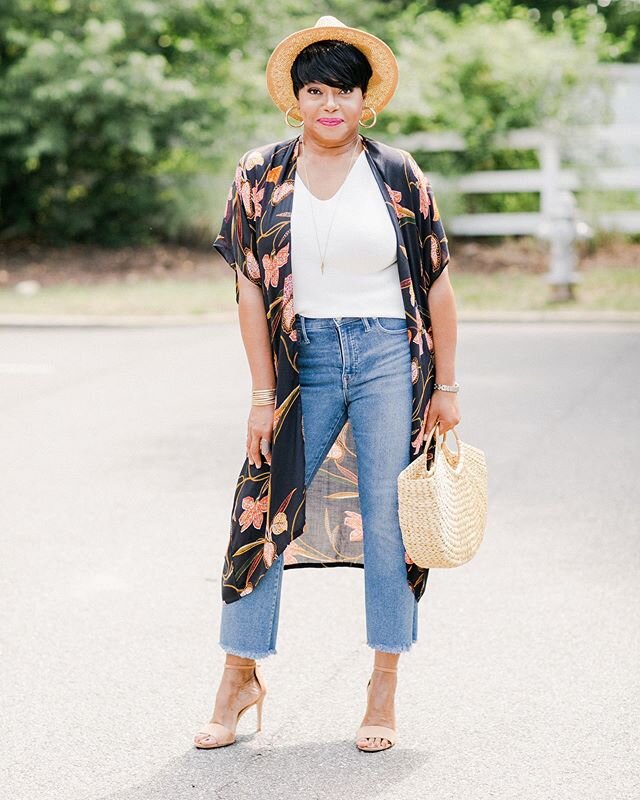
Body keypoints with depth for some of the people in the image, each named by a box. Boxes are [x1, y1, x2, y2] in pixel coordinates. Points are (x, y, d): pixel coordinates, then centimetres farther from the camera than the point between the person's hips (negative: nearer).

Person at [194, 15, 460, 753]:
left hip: (388, 359, -1)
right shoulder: (260, 177, 1)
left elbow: (437, 285, 3)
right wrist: (264, 395, -3)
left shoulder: (399, 177, -1)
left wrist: (446, 386, 3)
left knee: (387, 520, 2)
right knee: (266, 509, 0)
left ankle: (384, 690, 14)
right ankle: (240, 678, 16)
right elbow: (250, 289, 0)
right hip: (302, 360, 1)